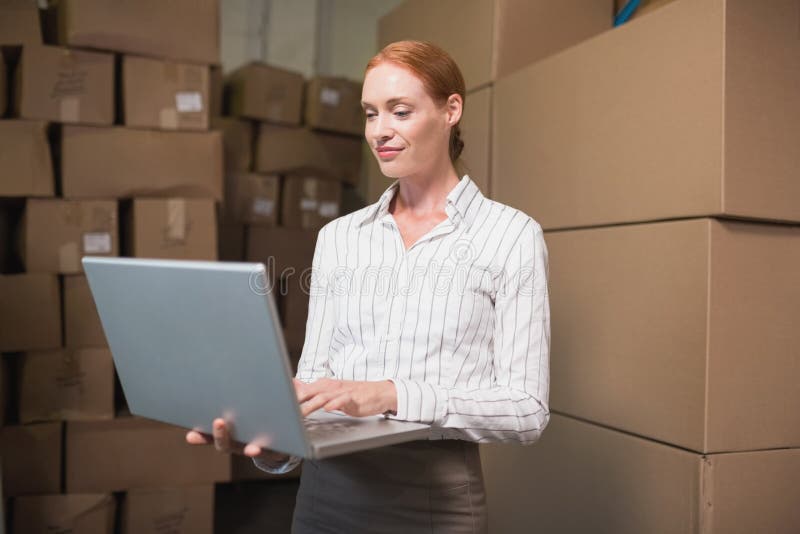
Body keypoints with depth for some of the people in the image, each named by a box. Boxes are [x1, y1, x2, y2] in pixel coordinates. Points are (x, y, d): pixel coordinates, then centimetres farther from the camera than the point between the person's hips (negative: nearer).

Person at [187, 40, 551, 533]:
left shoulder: (511, 234, -5)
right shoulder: (338, 237, 7)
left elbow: (527, 407, -9)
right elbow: (314, 375, 5)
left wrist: (393, 394, -22)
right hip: (326, 491, 4)